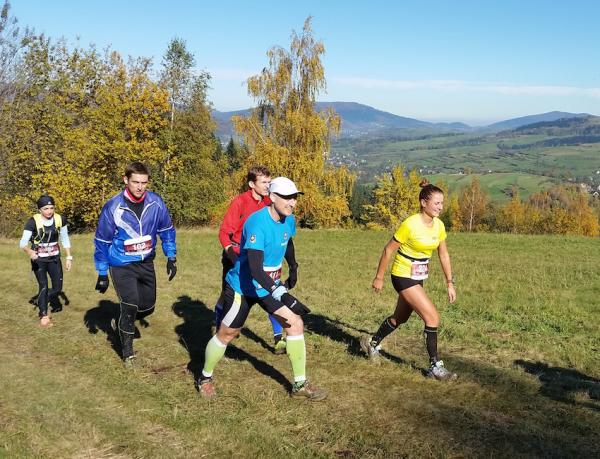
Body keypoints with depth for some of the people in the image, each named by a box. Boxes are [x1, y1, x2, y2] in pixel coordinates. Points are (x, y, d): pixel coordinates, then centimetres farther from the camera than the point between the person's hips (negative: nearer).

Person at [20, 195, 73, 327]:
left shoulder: (60, 219, -9)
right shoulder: (33, 222, -20)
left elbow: (65, 239, 3)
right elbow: (23, 242, -22)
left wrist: (69, 257, 2)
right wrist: (29, 252, -43)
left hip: (54, 259, 4)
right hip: (38, 260, -4)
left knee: (57, 288, 5)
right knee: (43, 286, -7)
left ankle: (41, 303, 33)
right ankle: (43, 315, 11)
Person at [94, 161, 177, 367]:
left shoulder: (156, 203, -11)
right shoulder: (113, 207, -18)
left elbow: (166, 230, 5)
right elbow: (102, 241, -8)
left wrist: (171, 257, 3)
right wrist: (102, 274, -6)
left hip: (146, 263, 4)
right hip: (122, 265, -4)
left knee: (147, 307, 9)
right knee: (130, 306, -10)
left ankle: (124, 322, 42)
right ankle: (127, 353, 9)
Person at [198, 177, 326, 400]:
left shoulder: (289, 220, -5)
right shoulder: (257, 222, -30)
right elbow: (255, 267, -39)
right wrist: (276, 289, -50)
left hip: (271, 285, 7)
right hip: (242, 287, -6)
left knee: (296, 323, -3)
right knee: (227, 334, 7)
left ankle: (300, 384, 9)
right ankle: (205, 378, 32)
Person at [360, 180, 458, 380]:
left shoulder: (439, 225, -3)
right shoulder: (410, 224, -23)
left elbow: (443, 255, 8)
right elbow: (388, 250, -13)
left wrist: (450, 283, 7)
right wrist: (379, 277, -7)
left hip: (418, 277, 8)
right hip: (403, 276, -8)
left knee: (400, 317, 22)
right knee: (433, 318, -13)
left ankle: (372, 343, 44)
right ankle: (435, 366, -1)